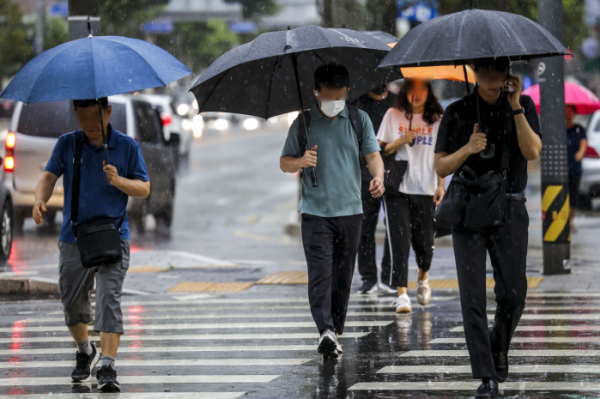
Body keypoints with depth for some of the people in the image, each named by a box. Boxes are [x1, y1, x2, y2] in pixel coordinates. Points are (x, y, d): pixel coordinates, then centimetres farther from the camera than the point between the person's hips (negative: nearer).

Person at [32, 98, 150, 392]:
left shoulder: (127, 146, 1)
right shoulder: (66, 144, 5)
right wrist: (40, 200, -23)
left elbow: (145, 189, 2)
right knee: (72, 301, 7)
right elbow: (49, 176, -2)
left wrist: (119, 181, -18)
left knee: (109, 297, -15)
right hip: (73, 238, 2)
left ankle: (107, 368, -19)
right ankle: (85, 352, 35)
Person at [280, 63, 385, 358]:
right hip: (315, 212, -2)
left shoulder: (359, 119, 7)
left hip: (350, 210, 2)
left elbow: (372, 154, 1)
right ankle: (325, 331, -24)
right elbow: (284, 163, 8)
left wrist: (378, 177, -21)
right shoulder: (303, 123, 3)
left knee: (343, 276, 7)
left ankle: (336, 331, 17)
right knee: (320, 272, -15)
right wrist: (301, 162, -15)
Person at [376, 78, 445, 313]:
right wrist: (401, 141, -12)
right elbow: (381, 150, 5)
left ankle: (423, 277, 35)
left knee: (424, 240, 3)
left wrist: (441, 185, 2)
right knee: (399, 238, -11)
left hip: (426, 189, 1)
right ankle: (401, 293, -11)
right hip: (397, 188, -1)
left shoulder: (437, 119, 7)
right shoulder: (393, 115, 4)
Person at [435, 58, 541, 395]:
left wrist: (516, 107, -16)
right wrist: (468, 149, -14)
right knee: (473, 296, -8)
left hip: (510, 209, 0)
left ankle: (499, 349, 30)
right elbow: (441, 167, 5)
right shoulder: (458, 112, 5)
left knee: (513, 294, 0)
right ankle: (487, 377, -8)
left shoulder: (523, 106, 5)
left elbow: (532, 152, -10)